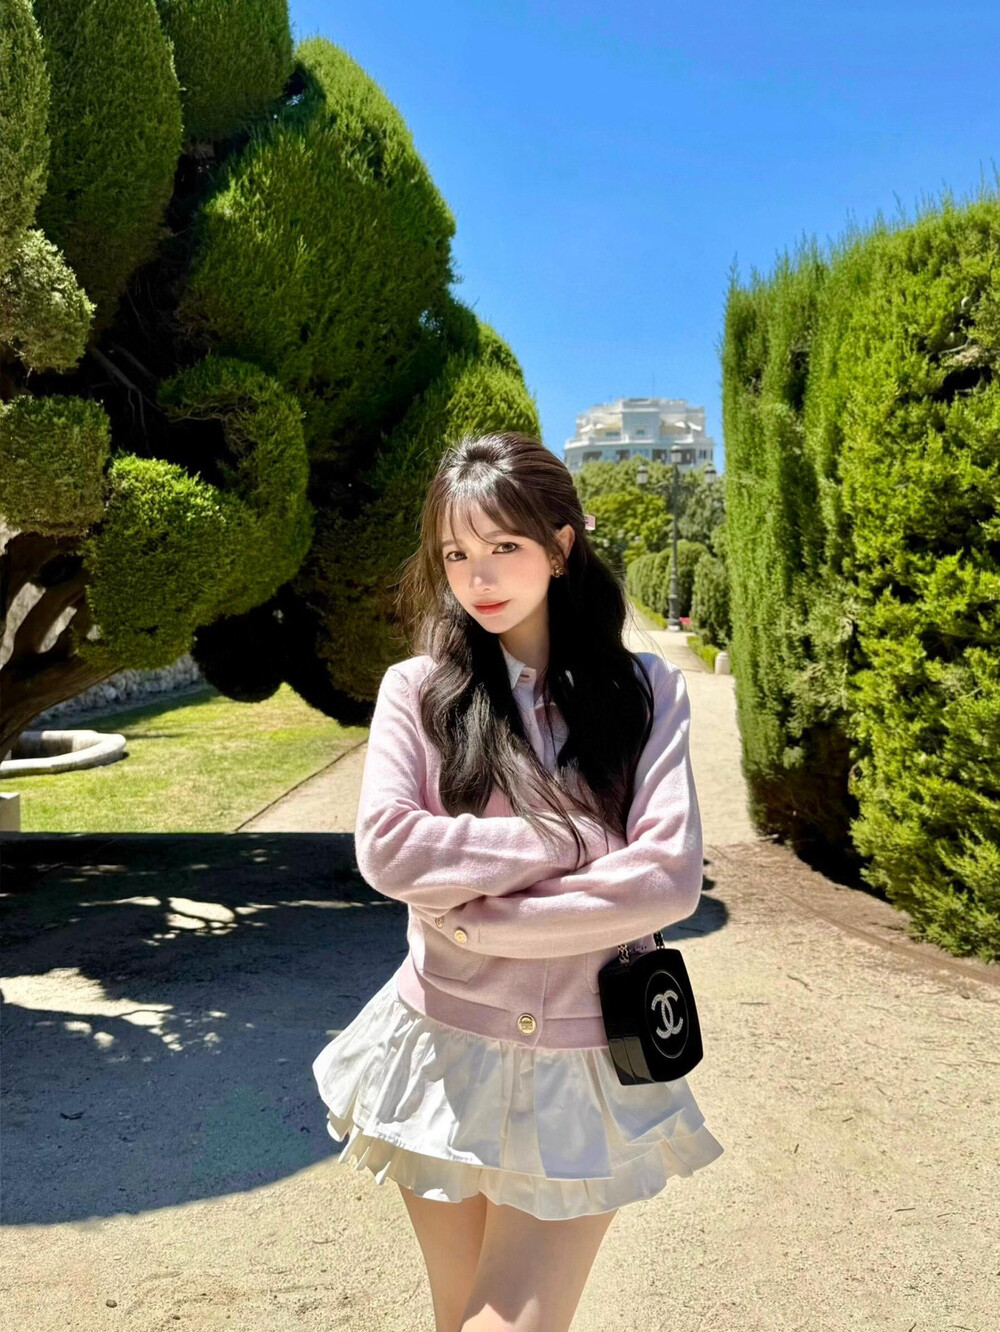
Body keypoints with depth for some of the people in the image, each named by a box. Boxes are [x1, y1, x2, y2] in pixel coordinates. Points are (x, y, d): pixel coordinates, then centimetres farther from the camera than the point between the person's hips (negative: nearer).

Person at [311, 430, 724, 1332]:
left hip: (584, 1070, -1)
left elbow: (669, 879, -14)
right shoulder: (416, 689, -4)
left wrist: (480, 918, -14)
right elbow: (386, 850, -16)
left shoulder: (647, 692, -4)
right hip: (444, 1049, 1)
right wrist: (570, 839, -15)